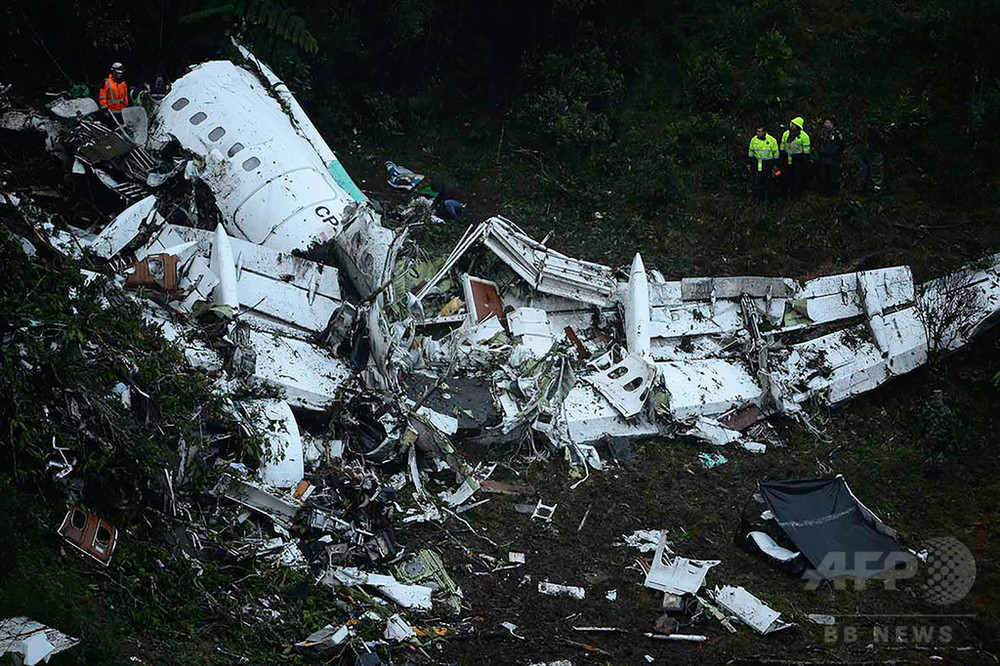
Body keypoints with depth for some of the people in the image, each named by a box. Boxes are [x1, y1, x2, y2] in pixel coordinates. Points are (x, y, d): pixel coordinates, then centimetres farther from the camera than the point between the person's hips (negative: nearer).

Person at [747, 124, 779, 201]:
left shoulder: (772, 140, -9)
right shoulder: (753, 140, -1)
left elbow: (776, 153, -1)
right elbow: (750, 152, 11)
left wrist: (775, 165, -1)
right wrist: (750, 163, 11)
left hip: (768, 164, -2)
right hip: (757, 163, 2)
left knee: (767, 181, 6)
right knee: (756, 181, 0)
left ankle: (766, 197, 18)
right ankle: (757, 197, 10)